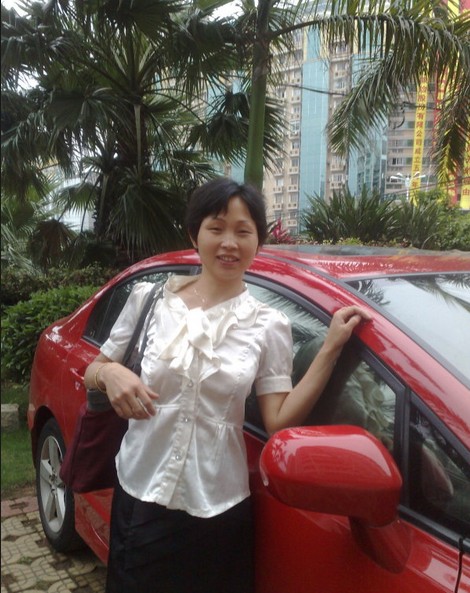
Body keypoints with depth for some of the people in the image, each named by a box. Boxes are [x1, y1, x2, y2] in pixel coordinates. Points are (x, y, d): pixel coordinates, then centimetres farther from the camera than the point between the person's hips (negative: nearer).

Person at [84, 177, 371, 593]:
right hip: (139, 497, 1)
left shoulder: (269, 326, -4)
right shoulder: (149, 298, -4)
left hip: (220, 512, 0)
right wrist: (110, 374, -17)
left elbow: (279, 421, -10)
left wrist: (331, 348, -13)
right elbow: (91, 374, 6)